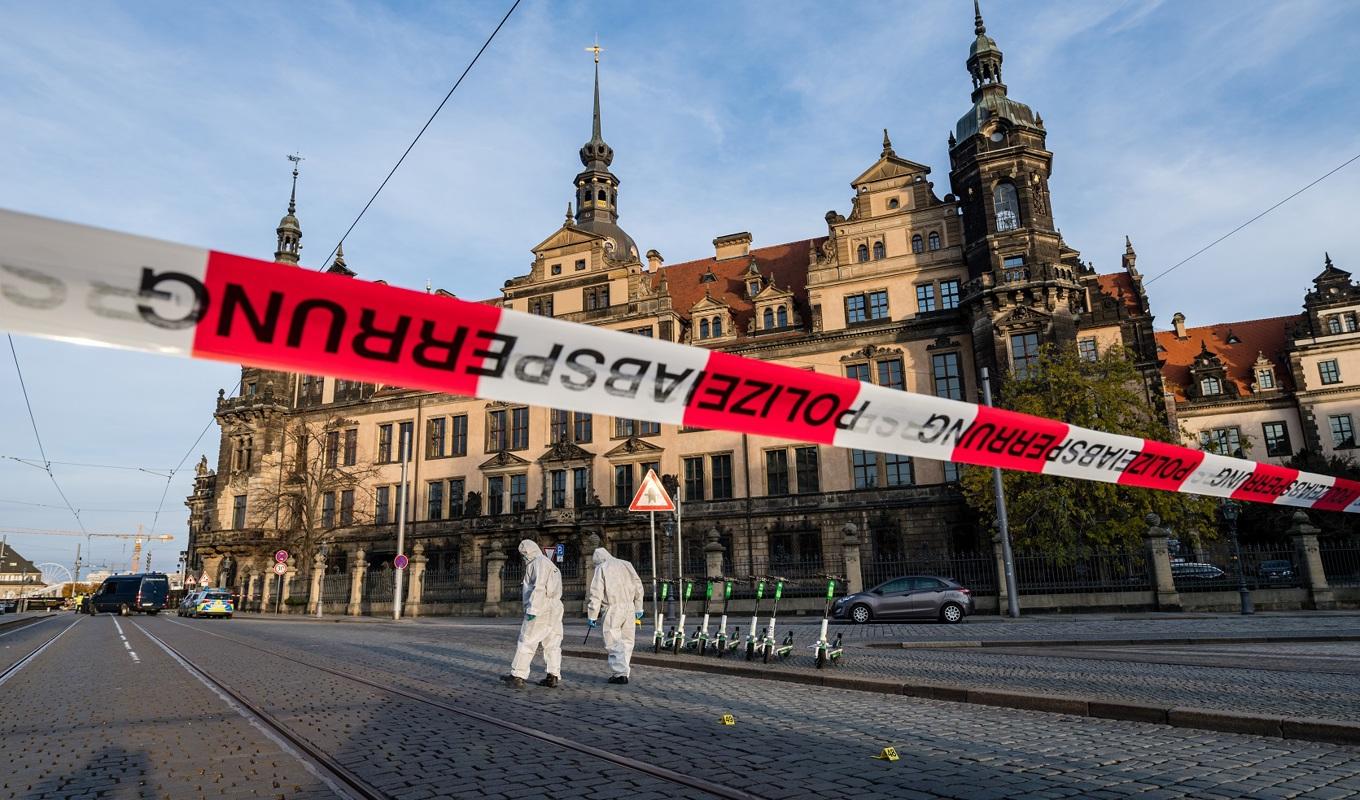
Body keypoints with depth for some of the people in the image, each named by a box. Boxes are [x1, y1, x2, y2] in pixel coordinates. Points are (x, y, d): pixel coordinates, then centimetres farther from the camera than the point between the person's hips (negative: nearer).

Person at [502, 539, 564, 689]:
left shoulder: (539, 562, -9)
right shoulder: (548, 564, 22)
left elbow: (539, 588, -20)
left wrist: (532, 609, -22)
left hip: (541, 611, -10)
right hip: (553, 610, 10)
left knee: (526, 643, -4)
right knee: (552, 644, 8)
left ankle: (517, 676, -1)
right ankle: (553, 677, 8)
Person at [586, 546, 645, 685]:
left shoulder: (601, 568, 1)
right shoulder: (626, 564, 16)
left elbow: (596, 594, -5)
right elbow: (638, 586, 14)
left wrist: (592, 616, -2)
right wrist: (639, 608, 20)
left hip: (613, 608, -5)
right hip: (630, 607, 5)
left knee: (613, 642, 0)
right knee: (627, 641, 12)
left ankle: (620, 674, -6)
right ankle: (624, 672, 14)